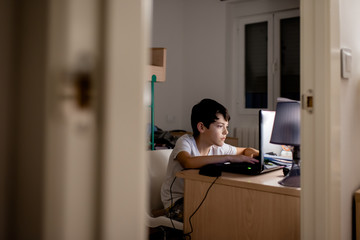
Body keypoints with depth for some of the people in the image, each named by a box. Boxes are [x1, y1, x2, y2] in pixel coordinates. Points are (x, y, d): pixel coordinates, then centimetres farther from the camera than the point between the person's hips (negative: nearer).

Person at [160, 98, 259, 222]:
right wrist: (229, 157, -40)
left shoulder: (218, 147, -1)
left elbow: (245, 150, 17)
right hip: (176, 202, -6)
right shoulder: (185, 141, -18)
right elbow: (188, 162, -42)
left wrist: (252, 153, -9)